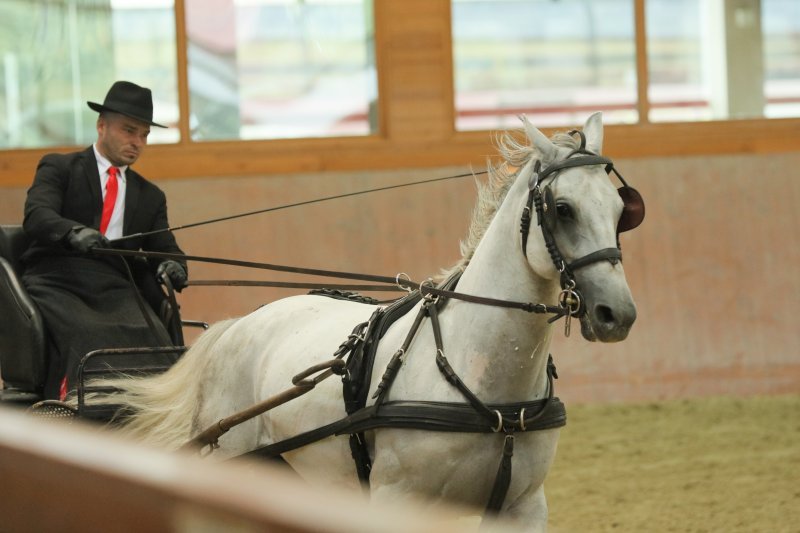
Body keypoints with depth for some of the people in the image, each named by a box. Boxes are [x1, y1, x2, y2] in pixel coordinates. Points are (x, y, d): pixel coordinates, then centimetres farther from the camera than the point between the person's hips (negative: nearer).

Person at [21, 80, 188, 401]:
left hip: (116, 290, 3)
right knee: (85, 338, -36)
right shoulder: (58, 168, 13)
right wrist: (74, 233, -28)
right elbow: (36, 217, -5)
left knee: (151, 337, -30)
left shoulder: (150, 196, 27)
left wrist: (171, 266, -9)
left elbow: (165, 248, 18)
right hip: (57, 283, -3)